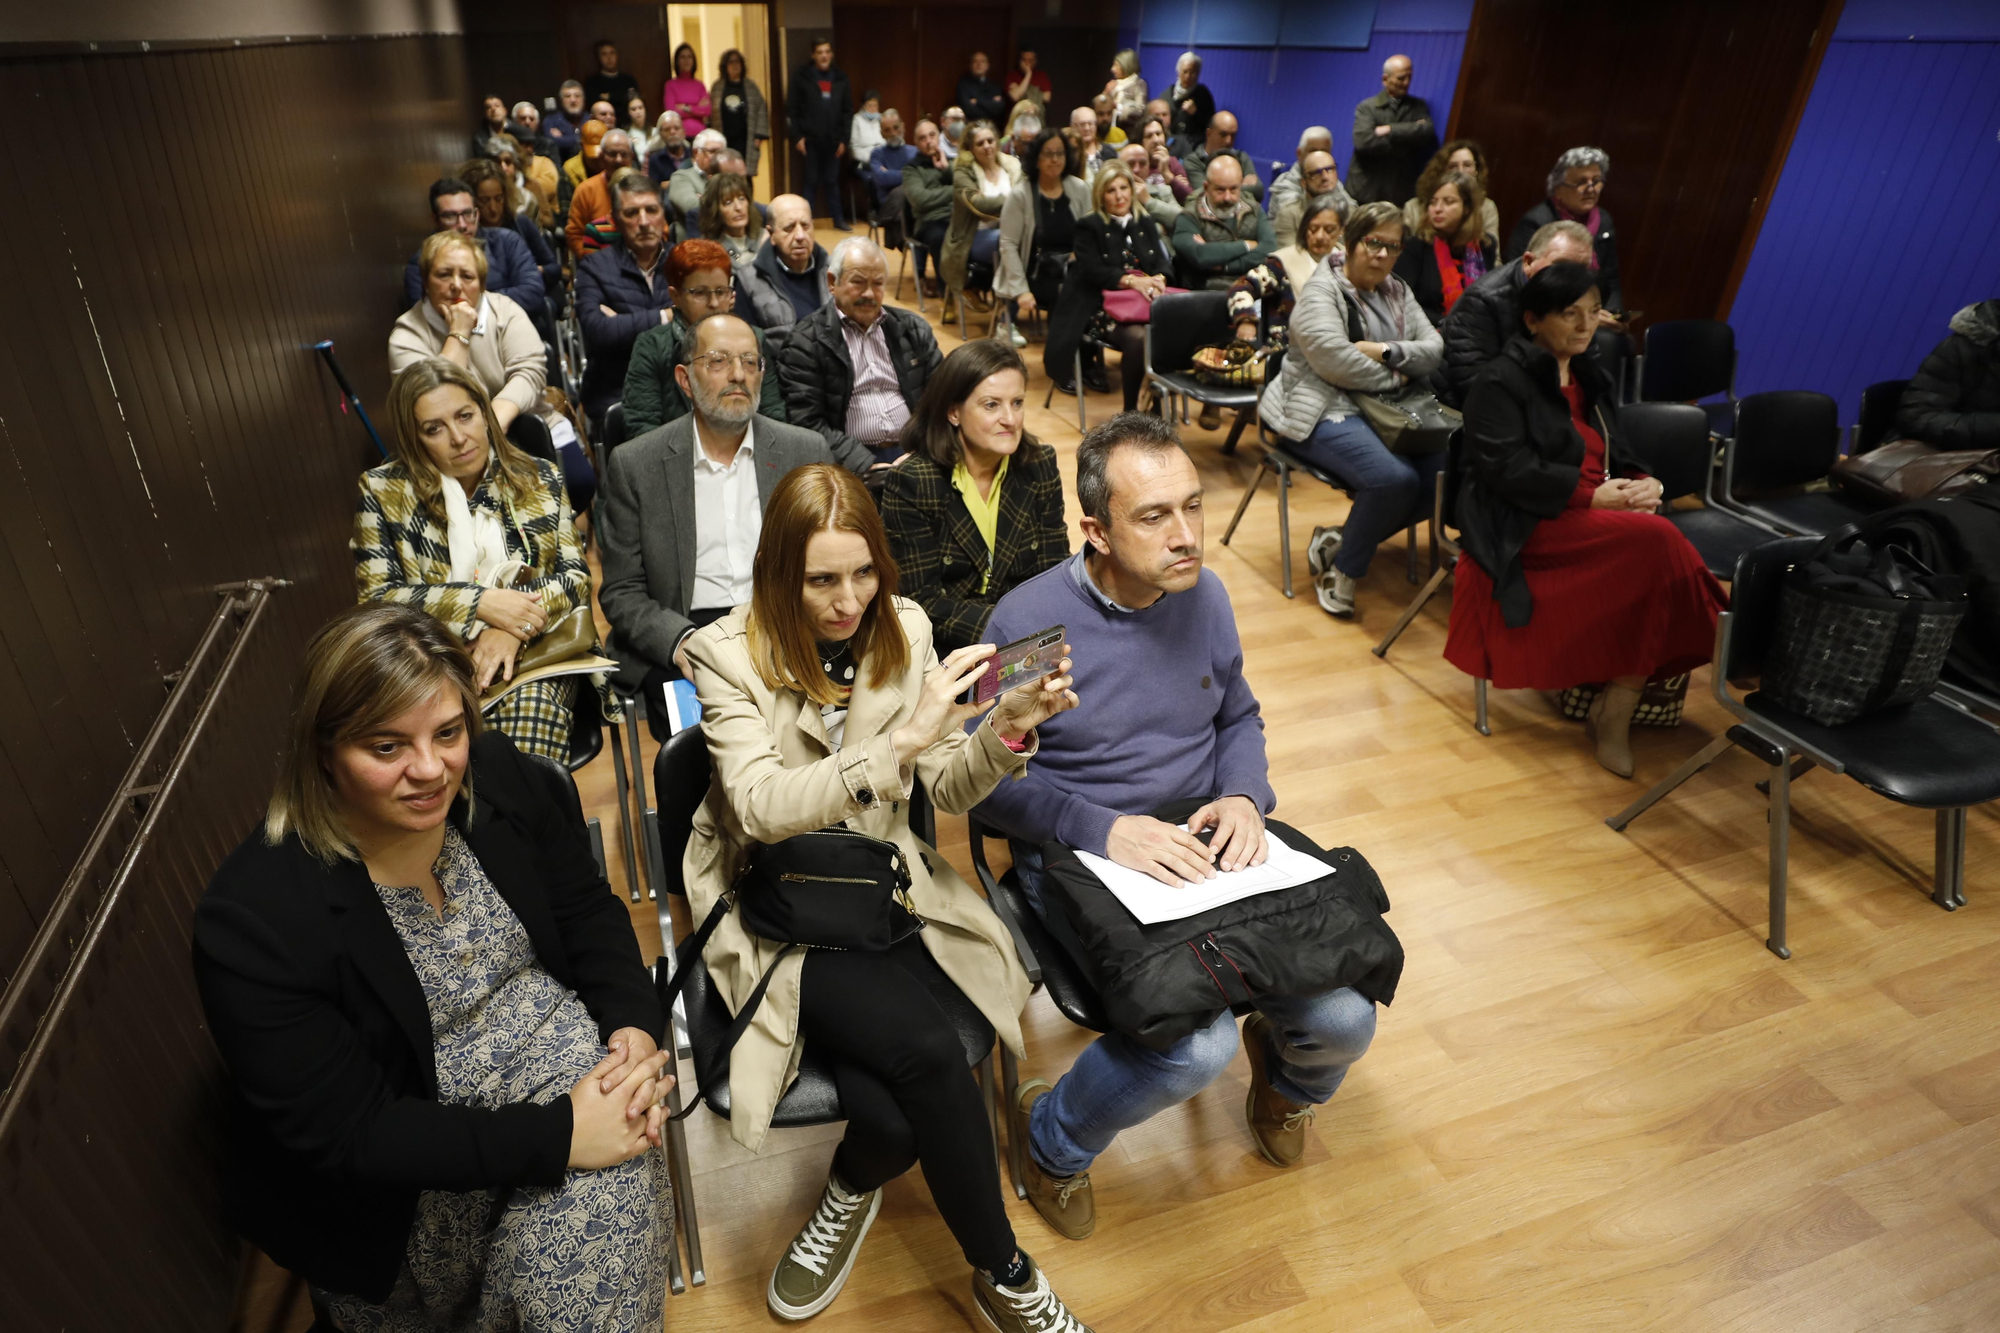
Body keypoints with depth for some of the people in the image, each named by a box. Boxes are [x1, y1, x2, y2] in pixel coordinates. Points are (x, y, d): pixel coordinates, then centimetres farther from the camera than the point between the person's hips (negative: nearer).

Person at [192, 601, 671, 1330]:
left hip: (562, 1048, 2)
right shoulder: (252, 919, -23)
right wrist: (554, 1137, -25)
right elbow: (344, 1134, -19)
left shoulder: (504, 779, -11)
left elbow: (588, 912, 3)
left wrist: (634, 1027, -15)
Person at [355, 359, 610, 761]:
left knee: (531, 707, -34)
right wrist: (481, 603, -13)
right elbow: (375, 597, 0)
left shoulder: (538, 478, 11)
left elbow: (576, 576, 5)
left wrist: (515, 628, -14)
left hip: (532, 652, 1)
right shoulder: (383, 491, 7)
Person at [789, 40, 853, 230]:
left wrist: (843, 139, 2)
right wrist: (797, 136, -9)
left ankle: (838, 219, 12)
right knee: (811, 181, 2)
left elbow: (847, 111, 9)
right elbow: (791, 109, -2)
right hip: (810, 140, -2)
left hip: (833, 141, 2)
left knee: (832, 181, 6)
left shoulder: (840, 79, 8)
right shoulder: (802, 78, 0)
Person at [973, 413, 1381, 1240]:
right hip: (1084, 861, -5)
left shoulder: (1204, 594, 2)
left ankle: (1287, 1074, 32)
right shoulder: (1026, 622, -15)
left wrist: (1244, 797, -5)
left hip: (1206, 847, 5)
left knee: (1344, 1020, -10)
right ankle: (1050, 1140, 9)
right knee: (1197, 1047, -25)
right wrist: (1102, 828, -22)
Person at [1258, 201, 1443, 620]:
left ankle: (1340, 539, -1)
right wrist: (1395, 378, -6)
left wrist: (1385, 351, -12)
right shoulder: (1321, 291, -4)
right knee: (1395, 478, -31)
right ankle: (1341, 569, -7)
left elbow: (1435, 348, 7)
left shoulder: (1397, 292, 18)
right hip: (1327, 411, -8)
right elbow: (1337, 361, -19)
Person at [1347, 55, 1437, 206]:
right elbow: (1363, 142, -14)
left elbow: (1428, 131, -5)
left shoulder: (1419, 107, 13)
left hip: (1401, 194, 2)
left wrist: (1391, 130, -11)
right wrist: (1409, 138, -9)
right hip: (1364, 192, -2)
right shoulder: (1366, 107, 4)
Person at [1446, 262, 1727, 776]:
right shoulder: (1501, 382, -1)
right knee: (1659, 541, -29)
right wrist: (1591, 495, -17)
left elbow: (1616, 455, 23)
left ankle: (1616, 711, -20)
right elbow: (1507, 470, -13)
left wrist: (1642, 483, -1)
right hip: (1526, 524, -7)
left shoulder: (1591, 378, 22)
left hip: (1598, 513, 7)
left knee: (1659, 557, -26)